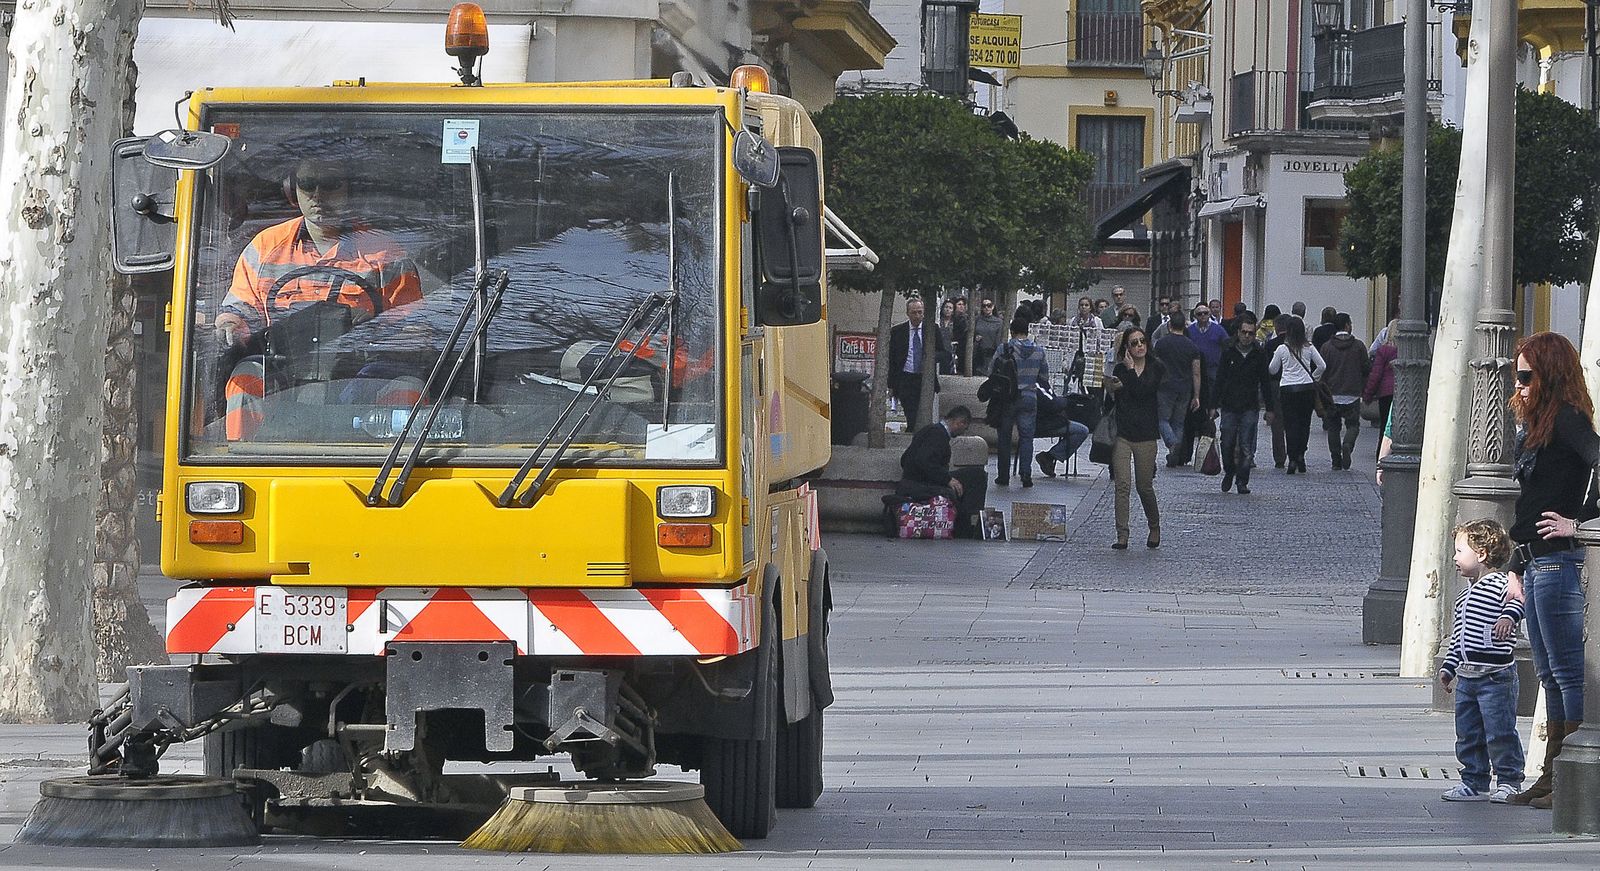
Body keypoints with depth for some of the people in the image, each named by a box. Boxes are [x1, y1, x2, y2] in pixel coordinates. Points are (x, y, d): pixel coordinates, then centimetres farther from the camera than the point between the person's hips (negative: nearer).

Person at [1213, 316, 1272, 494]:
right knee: (1227, 444, 2)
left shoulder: (1259, 355, 3)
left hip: (1250, 407, -1)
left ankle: (1242, 481, 3)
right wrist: (1215, 404, -1)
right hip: (1229, 407, 1)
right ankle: (1229, 472, 26)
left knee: (1246, 446, -4)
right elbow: (1220, 380, 4)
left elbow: (1265, 381, 7)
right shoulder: (1228, 353, 3)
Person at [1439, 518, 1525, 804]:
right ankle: (1474, 783, 19)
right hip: (1466, 676, 9)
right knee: (1467, 734, 11)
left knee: (1500, 732, -5)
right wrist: (1448, 666, 24)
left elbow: (1517, 599, -26)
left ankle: (1509, 782, 4)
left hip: (1495, 675, -9)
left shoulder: (1500, 583, -8)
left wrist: (1509, 616, -43)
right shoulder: (1465, 596, 18)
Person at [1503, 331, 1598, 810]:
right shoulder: (1535, 423, 17)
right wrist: (1515, 568, 22)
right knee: (1550, 676, 13)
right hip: (1535, 564, 10)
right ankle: (1553, 776, 18)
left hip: (1559, 562, -10)